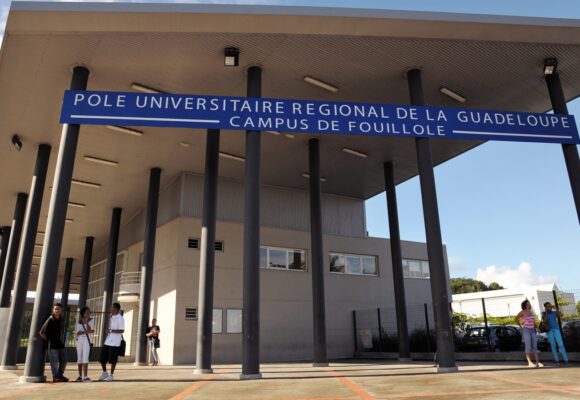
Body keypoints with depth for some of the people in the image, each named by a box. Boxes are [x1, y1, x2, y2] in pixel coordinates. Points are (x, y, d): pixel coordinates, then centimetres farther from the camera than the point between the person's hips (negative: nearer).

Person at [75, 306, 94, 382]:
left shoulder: (91, 321, 1)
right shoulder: (79, 322, 7)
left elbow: (89, 330, -12)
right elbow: (78, 333, -1)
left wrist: (86, 322, -17)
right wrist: (86, 331, -16)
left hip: (87, 341, -3)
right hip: (79, 341, 3)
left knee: (85, 358, -12)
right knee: (79, 358, 7)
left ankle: (85, 376, -15)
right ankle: (80, 376, 17)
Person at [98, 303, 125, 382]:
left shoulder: (120, 318, -11)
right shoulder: (111, 317, 14)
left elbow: (122, 330, -17)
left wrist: (111, 330, -21)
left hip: (115, 342, -8)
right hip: (107, 341, 8)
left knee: (113, 360, 1)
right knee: (102, 359, 10)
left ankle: (111, 375, 15)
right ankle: (104, 373, 29)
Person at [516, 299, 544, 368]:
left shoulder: (531, 312, 13)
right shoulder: (522, 312, -6)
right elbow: (516, 319, 0)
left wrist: (535, 327, 12)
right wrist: (521, 326, 3)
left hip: (532, 330, 6)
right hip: (526, 330, -6)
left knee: (535, 346, 3)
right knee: (528, 347, -5)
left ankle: (538, 362, 5)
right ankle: (529, 363, -4)